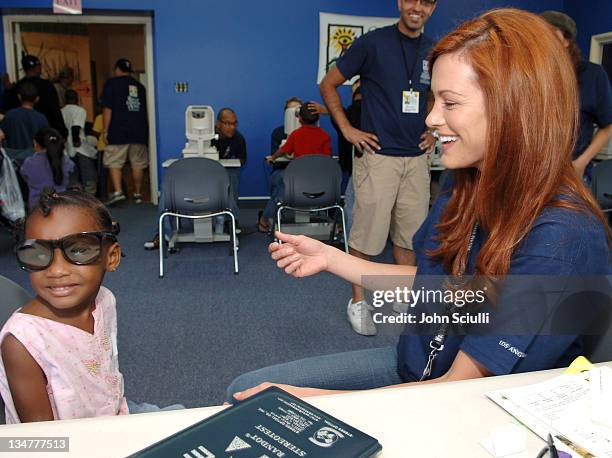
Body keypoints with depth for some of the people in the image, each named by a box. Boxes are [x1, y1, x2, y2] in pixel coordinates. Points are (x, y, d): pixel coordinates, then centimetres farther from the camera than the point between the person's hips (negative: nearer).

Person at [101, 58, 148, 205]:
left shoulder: (112, 83, 1)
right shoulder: (139, 86, 16)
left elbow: (107, 109, -5)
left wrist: (106, 130, -3)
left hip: (118, 131, -4)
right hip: (139, 131, 4)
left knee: (114, 162, 0)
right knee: (138, 163, 7)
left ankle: (117, 191, -13)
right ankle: (138, 194, 11)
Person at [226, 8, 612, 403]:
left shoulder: (564, 238, -27)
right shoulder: (464, 187, -3)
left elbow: (461, 388, -26)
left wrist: (314, 401, -27)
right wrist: (329, 258, 4)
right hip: (414, 365, 7)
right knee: (247, 390, 2)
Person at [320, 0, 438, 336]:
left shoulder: (434, 52, 10)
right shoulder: (373, 43, -4)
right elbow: (328, 84, 0)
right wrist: (346, 129, -6)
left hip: (417, 158, 5)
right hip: (378, 154, -5)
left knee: (410, 234, 13)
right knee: (367, 234, 0)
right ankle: (358, 302, 17)